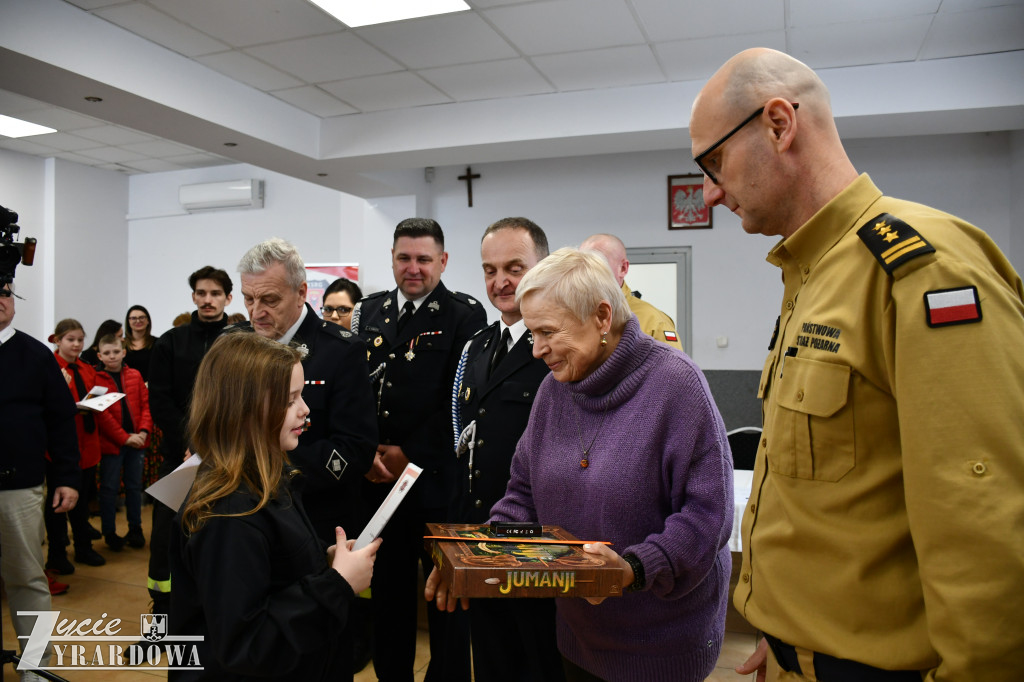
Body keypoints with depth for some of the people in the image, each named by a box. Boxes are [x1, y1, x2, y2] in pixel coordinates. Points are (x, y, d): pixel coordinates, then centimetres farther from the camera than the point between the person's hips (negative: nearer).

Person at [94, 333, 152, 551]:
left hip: (135, 441, 4)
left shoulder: (135, 375, 6)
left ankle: (135, 529, 24)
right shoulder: (97, 379, -6)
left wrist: (143, 431, -9)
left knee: (135, 486, 12)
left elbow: (146, 404, 5)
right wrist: (125, 437, -15)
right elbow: (102, 414, -12)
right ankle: (110, 533, 17)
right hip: (111, 442, -4)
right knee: (109, 488, 5)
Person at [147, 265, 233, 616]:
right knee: (166, 533, 5)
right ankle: (163, 608, 21)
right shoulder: (171, 342, 5)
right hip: (179, 455, 1)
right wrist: (188, 446, -9)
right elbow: (160, 401, 1)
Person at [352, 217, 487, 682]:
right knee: (388, 587, 16)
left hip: (438, 479, -4)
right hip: (377, 478, 4)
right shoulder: (368, 312, 10)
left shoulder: (465, 314, -5)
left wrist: (408, 454, -11)